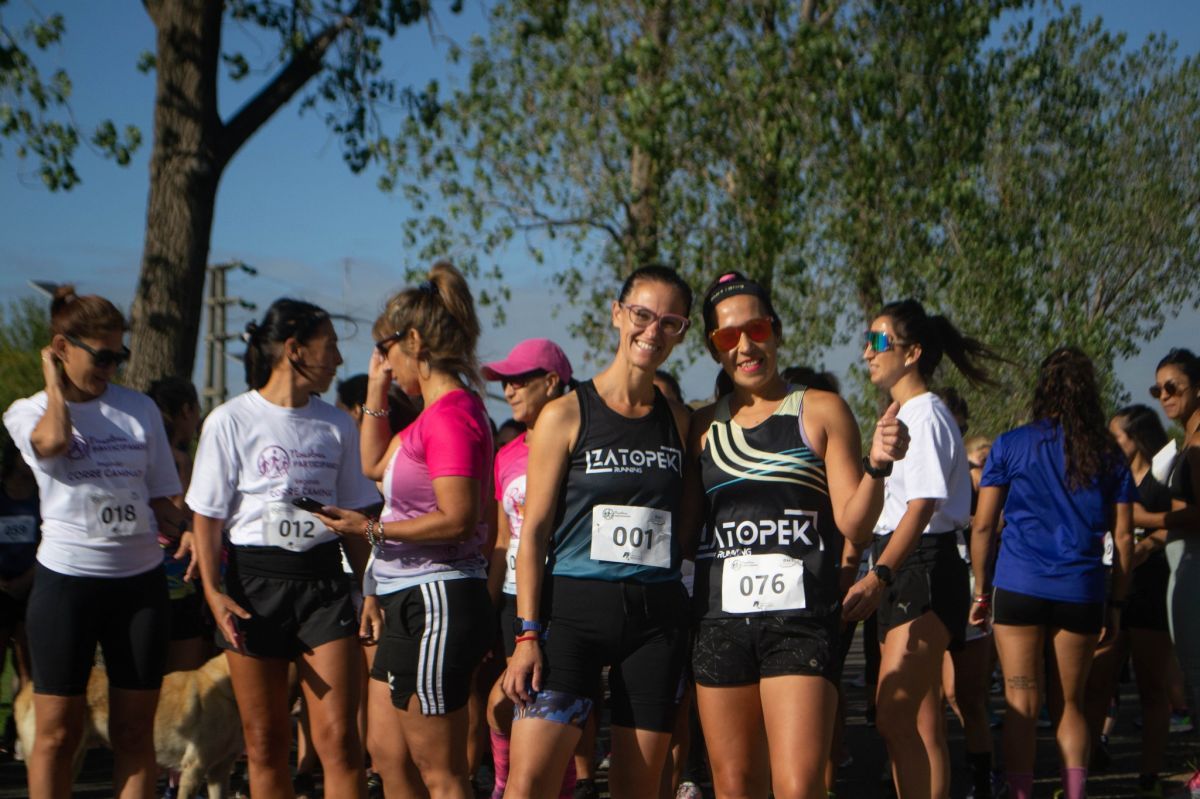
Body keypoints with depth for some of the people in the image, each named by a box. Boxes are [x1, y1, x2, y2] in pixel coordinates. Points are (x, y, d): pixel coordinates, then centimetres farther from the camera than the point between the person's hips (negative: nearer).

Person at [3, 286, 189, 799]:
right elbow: (53, 439, -22)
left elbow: (161, 501, 13)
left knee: (134, 731, 5)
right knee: (58, 730, 1)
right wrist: (53, 380, -5)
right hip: (67, 580, -3)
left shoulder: (140, 409, 10)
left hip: (141, 581, 3)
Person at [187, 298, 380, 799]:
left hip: (324, 579, 2)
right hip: (254, 582, -2)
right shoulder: (230, 421, -1)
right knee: (265, 743, 4)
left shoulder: (337, 425, 10)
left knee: (338, 738, -8)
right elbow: (207, 517, -1)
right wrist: (212, 590, -12)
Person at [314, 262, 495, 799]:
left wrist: (372, 530, -15)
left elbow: (458, 519, -24)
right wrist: (376, 388, 22)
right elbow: (376, 464, 28)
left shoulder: (450, 412, -17)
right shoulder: (437, 410, 14)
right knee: (386, 756, 17)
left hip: (437, 604, -11)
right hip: (408, 603, 11)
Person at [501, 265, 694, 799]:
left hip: (657, 615, 4)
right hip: (574, 608, -3)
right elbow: (534, 531, -2)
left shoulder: (679, 423, 12)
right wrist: (528, 633, -9)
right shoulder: (566, 415, 1)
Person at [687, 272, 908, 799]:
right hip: (720, 621, 3)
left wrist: (877, 467, -17)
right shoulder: (703, 426, 14)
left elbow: (855, 527, 0)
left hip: (801, 620, -3)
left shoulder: (821, 411, 5)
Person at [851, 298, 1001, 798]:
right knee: (921, 727, 10)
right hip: (901, 571, 10)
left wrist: (878, 575, -34)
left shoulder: (925, 414, -11)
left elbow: (922, 507, -23)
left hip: (923, 568, -10)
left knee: (894, 719, -16)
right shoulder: (902, 415, 19)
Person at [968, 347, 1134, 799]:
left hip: (1019, 587, -2)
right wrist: (1117, 602, 12)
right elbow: (1123, 536, 6)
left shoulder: (1011, 446, 2)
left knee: (1022, 705, -1)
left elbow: (982, 526, 1)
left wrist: (981, 589, 9)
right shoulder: (1108, 455, 7)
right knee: (1071, 703, 13)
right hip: (1081, 591, 2)